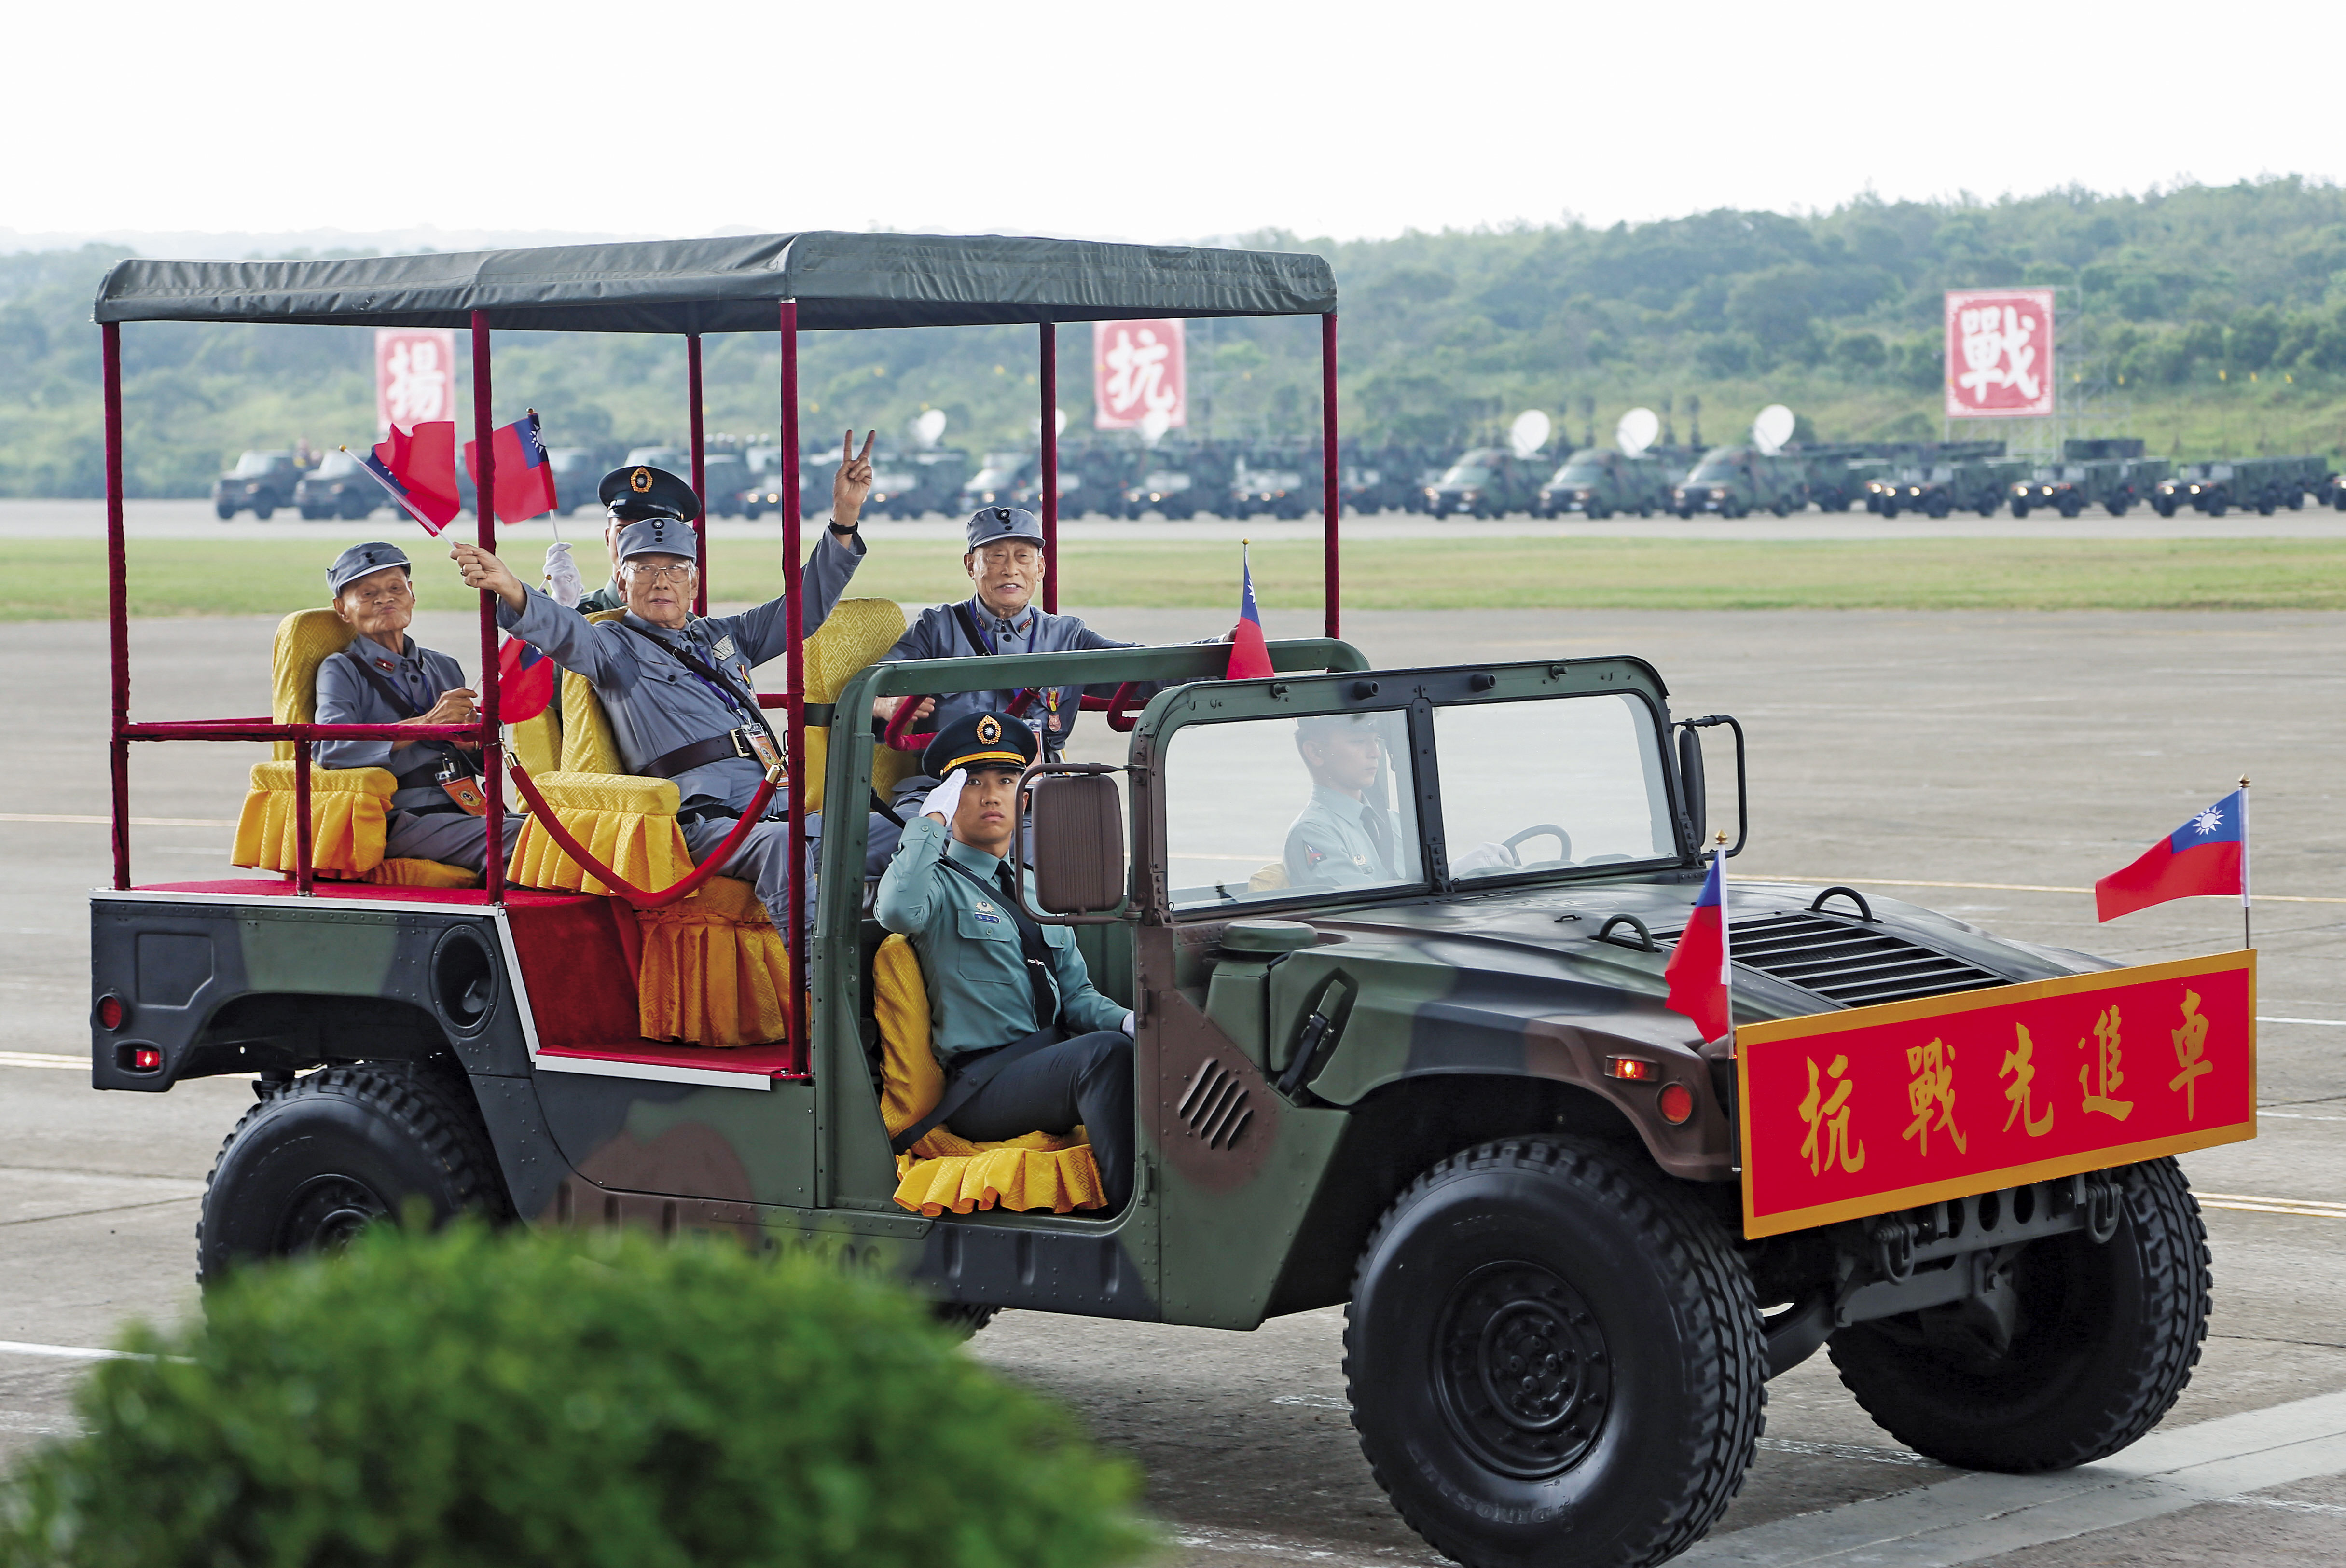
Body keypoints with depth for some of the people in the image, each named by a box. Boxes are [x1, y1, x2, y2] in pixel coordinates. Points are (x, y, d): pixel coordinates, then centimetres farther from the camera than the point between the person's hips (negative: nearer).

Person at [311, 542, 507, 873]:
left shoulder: (445, 668, 26)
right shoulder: (342, 670, 9)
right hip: (403, 817, -6)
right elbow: (328, 748, -11)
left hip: (468, 811, 6)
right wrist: (426, 724, -17)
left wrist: (474, 737, 2)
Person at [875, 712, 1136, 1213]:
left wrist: (1128, 1020, 1)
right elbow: (899, 911, -20)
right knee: (1105, 1053, -34)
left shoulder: (1038, 893, 28)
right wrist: (933, 819, -9)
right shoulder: (938, 881, 6)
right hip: (980, 1086, -6)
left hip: (1057, 1066, 6)